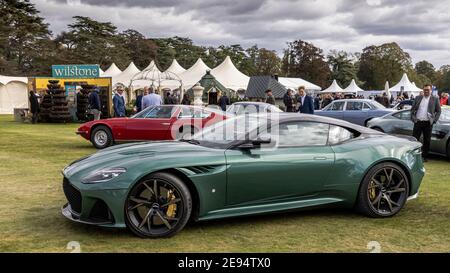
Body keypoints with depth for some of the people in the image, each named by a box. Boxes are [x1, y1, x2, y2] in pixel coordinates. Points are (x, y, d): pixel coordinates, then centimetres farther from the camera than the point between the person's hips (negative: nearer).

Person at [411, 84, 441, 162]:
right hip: (418, 122, 1)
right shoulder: (418, 98, 9)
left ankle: (425, 156, 13)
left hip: (428, 123, -1)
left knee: (427, 140, 4)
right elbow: (412, 109, 11)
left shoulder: (435, 99, 5)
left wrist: (434, 120, -4)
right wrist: (413, 118, -1)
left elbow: (438, 111, 6)